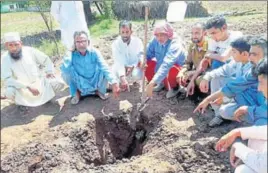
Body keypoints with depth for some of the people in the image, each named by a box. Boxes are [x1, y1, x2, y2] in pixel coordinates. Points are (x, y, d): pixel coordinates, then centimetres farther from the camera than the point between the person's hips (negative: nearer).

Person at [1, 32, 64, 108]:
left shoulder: (30, 50, -8)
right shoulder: (5, 59, -14)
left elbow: (46, 59, 7)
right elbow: (8, 80, -22)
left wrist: (49, 71, -9)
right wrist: (28, 87, -29)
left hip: (39, 82, 2)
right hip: (22, 88, -2)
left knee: (59, 83, -18)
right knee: (9, 92, -34)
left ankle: (46, 94, 15)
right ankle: (21, 101, 3)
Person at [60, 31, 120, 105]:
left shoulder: (94, 52, -18)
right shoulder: (72, 54, -17)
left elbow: (104, 68, -29)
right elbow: (65, 69, -31)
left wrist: (114, 82, -42)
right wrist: (68, 54, -30)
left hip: (95, 83, 0)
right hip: (80, 84, 1)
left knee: (104, 72, -28)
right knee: (65, 73, -24)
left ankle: (100, 91, 4)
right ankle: (76, 93, 4)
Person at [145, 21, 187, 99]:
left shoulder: (175, 44, -34)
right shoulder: (156, 40, -15)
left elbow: (166, 65, -47)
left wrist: (152, 82, -57)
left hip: (178, 69, -6)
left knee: (169, 70, -38)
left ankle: (173, 88, -3)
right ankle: (160, 83, 11)